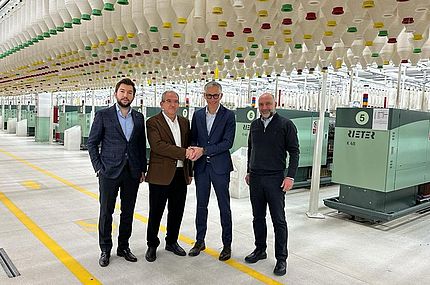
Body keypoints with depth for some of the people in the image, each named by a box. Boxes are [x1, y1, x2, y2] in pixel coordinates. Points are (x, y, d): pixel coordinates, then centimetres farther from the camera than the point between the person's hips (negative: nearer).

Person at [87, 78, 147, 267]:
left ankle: (123, 247, 27)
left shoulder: (139, 117, 8)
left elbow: (142, 145, 11)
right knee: (106, 212, 6)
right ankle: (105, 250, 22)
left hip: (132, 173, 3)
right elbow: (92, 143, 0)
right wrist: (98, 167, -6)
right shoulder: (103, 115, -1)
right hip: (109, 172, -3)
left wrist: (142, 169, 8)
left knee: (128, 212, 11)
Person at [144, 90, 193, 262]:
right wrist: (183, 152, -23)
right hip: (160, 175, -5)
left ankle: (172, 242, 33)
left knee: (177, 211, 15)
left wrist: (189, 172, 12)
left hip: (180, 175, 5)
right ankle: (152, 245, 25)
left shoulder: (184, 122, 12)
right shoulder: (153, 122, -6)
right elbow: (157, 146, -20)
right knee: (156, 212, 6)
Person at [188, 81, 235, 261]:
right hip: (201, 166, 4)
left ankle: (227, 244, 19)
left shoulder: (228, 115, -5)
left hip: (220, 166, -3)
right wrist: (193, 151, -12)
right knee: (201, 205, 13)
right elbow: (193, 138, 11)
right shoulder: (197, 115, 7)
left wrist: (204, 150, -18)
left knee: (224, 206, 6)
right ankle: (200, 241, 28)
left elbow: (228, 143, -13)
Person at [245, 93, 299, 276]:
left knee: (278, 220, 1)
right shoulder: (255, 125, 11)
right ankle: (260, 250, 29)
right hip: (255, 178, 5)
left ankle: (281, 258, 13)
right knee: (258, 217, 14)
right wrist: (249, 171, 18)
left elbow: (294, 151, -6)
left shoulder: (285, 125, -5)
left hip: (275, 179, -5)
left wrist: (290, 176, -13)